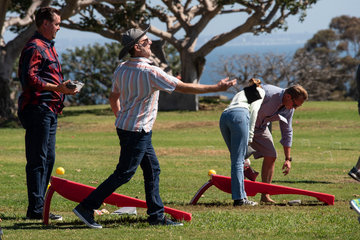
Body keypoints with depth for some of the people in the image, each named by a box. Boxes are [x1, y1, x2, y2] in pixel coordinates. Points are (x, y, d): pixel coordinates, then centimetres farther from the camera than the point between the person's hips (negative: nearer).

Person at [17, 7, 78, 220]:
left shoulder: (48, 47, 22)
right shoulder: (35, 48, -11)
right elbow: (31, 78, -21)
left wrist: (65, 88, 14)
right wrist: (57, 88, -26)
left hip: (50, 110, 11)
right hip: (38, 108, -11)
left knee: (48, 159, 12)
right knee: (38, 160, -9)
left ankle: (39, 207, 17)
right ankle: (35, 209, -9)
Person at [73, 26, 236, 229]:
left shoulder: (122, 69, 5)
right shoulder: (149, 72, -20)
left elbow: (113, 98, 17)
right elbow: (184, 88, -17)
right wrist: (216, 88, -10)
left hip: (126, 126, 9)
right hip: (137, 131, -9)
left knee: (153, 170, 11)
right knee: (124, 174, -5)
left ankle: (157, 216, 12)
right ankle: (86, 208, -4)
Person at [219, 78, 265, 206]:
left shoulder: (240, 93, 40)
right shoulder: (260, 91, 23)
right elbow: (254, 110, 3)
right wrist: (250, 136, -2)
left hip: (224, 117, 6)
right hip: (240, 115, -6)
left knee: (237, 159, 12)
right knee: (238, 161, -8)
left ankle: (241, 196, 9)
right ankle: (239, 198, -12)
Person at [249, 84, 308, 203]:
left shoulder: (289, 109, -7)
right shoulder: (267, 94, -32)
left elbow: (287, 133, 2)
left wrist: (288, 159, 1)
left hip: (260, 128, 7)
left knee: (271, 156, -2)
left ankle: (265, 195, 5)